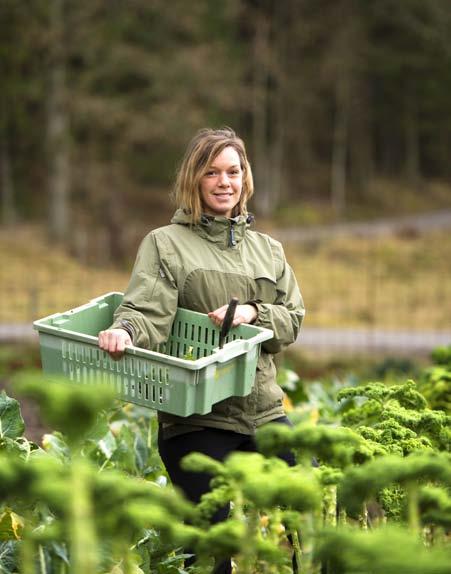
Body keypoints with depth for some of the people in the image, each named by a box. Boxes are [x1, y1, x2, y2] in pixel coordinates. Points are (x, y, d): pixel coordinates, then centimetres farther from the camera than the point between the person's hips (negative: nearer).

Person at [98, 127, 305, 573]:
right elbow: (147, 311, -13)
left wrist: (253, 313, -9)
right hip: (195, 416, -4)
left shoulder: (266, 248, 17)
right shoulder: (166, 244, 2)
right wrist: (124, 330, -36)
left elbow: (292, 319, 12)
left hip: (263, 409, 5)